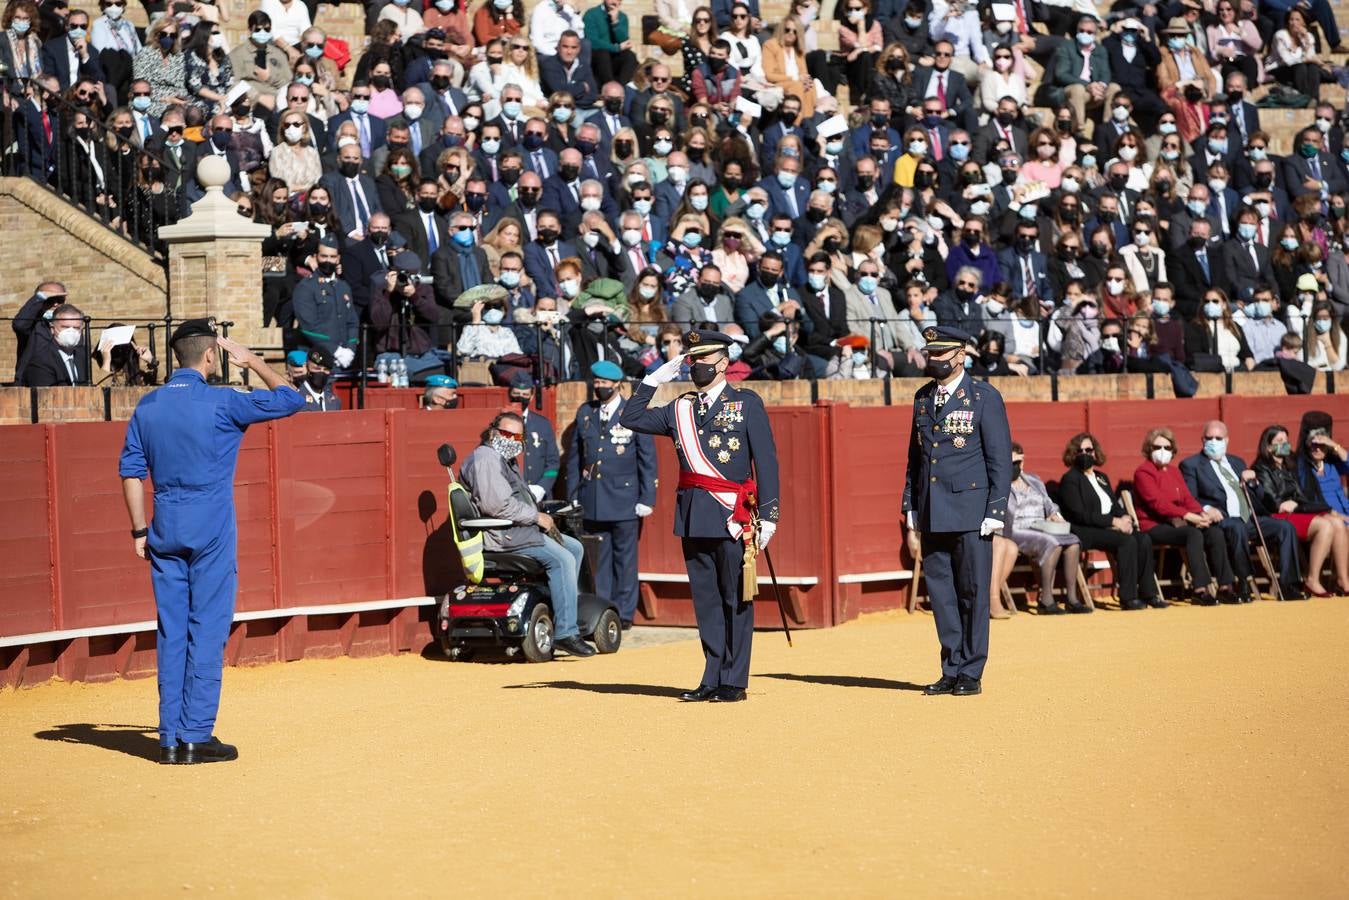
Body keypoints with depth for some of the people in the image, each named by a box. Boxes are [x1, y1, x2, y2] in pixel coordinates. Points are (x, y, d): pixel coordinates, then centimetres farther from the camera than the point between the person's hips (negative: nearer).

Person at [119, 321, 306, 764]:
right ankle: (195, 737, -1)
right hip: (211, 532, -5)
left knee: (171, 634, 8)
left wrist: (140, 531, 12)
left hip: (165, 532, 5)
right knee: (207, 632, -1)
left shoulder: (147, 407, 7)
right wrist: (251, 361, 10)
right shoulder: (222, 403, -9)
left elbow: (131, 471, 7)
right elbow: (290, 398, -2)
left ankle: (170, 740, 10)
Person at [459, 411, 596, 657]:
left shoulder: (506, 460, 22)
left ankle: (559, 611, 13)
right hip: (501, 535, -12)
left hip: (519, 527, 12)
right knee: (562, 559, -22)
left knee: (574, 547, 13)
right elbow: (498, 505, -25)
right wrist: (536, 516, -15)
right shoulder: (485, 458, -14)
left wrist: (539, 518, 7)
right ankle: (565, 632, -25)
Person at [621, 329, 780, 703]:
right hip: (692, 517, 5)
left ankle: (734, 681, 4)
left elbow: (766, 461, -3)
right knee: (705, 600, 8)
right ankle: (712, 679, 14)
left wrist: (767, 514, -9)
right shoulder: (679, 409, 14)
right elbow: (630, 418, 16)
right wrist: (656, 378, 11)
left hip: (733, 517, -5)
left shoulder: (747, 403, 1)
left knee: (736, 599, -1)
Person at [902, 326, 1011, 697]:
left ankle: (971, 674, 6)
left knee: (972, 593, 0)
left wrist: (996, 511, -10)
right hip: (932, 514, 5)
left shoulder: (984, 397, -3)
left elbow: (1001, 458, -5)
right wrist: (911, 506, 13)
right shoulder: (923, 397, 13)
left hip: (971, 511, -5)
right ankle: (951, 671, 13)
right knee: (940, 592, 6)